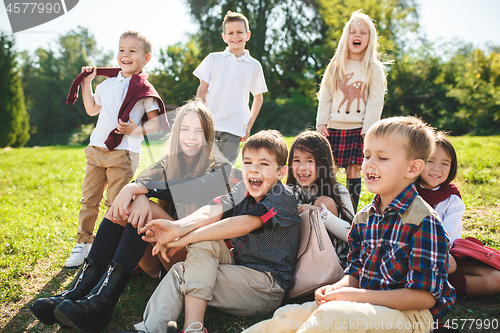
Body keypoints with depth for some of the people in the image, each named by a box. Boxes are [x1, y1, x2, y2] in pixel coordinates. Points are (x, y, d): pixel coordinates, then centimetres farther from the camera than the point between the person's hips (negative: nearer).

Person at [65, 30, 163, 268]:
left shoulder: (144, 89, -3)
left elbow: (156, 122, -4)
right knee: (89, 199, 10)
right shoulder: (108, 84, 14)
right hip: (96, 149, 6)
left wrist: (136, 129, -21)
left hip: (124, 153, -5)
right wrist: (86, 82, 24)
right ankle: (83, 243, 24)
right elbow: (92, 110, 28)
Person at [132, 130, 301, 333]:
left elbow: (243, 224, -27)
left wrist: (183, 240, -28)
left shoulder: (283, 198, -13)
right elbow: (213, 211, -12)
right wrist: (179, 227, -34)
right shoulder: (243, 190, 6)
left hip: (269, 286, -6)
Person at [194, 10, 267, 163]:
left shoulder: (254, 66, 9)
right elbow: (202, 91, 9)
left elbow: (258, 97, 16)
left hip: (234, 128, 0)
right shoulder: (213, 59, 8)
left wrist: (249, 126, 9)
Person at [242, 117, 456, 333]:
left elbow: (425, 296, -17)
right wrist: (336, 289, -8)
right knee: (289, 315, -13)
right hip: (369, 306, 7)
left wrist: (359, 295, -20)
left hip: (409, 314, -7)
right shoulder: (364, 217, 9)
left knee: (331, 315, -33)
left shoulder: (423, 221, -14)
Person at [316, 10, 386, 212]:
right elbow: (325, 97, 10)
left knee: (354, 171, -1)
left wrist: (368, 130, -11)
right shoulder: (335, 66, 11)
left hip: (358, 129, -2)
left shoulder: (374, 69, 3)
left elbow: (375, 102, -2)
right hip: (334, 128, 3)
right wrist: (321, 123, 0)